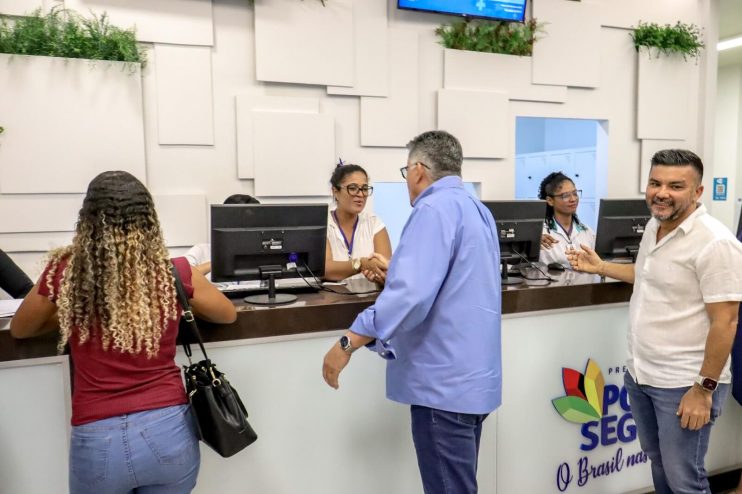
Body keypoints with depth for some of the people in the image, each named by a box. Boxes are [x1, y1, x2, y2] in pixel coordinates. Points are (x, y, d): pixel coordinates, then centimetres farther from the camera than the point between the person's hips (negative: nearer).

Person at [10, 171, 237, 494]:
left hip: (98, 439, 0)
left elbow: (19, 330, 13)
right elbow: (228, 315, 12)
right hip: (169, 429, 1)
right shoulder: (176, 273, -7)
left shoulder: (65, 273, -7)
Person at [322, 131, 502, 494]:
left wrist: (348, 342, -25)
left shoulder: (435, 209, -17)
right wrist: (396, 274, 36)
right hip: (471, 375, 10)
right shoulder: (476, 209, 14)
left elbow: (411, 294, -28)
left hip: (444, 380, -10)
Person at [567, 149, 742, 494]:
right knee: (658, 462, 22)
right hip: (640, 374, 8)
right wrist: (601, 267, 19)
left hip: (684, 384, -8)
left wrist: (705, 388, -19)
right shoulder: (654, 225, 6)